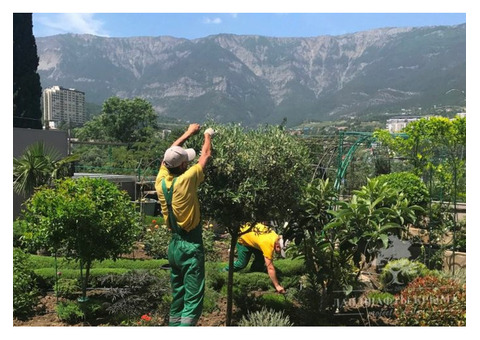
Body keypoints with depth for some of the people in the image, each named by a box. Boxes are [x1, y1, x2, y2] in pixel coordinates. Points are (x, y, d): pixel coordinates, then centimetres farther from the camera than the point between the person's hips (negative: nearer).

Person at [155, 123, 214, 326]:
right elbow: (206, 155, -4)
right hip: (191, 246, -7)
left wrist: (188, 133, 24)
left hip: (174, 245, 8)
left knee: (177, 297, 17)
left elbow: (170, 154, 15)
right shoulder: (185, 181, -17)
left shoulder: (161, 181, -1)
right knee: (193, 299, -5)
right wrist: (208, 135, 15)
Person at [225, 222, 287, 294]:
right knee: (242, 263, -5)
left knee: (261, 258, -1)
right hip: (242, 239, -8)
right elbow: (270, 268, -37)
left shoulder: (277, 237, -16)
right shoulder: (268, 245, -39)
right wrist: (277, 286, -34)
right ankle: (225, 272, 15)